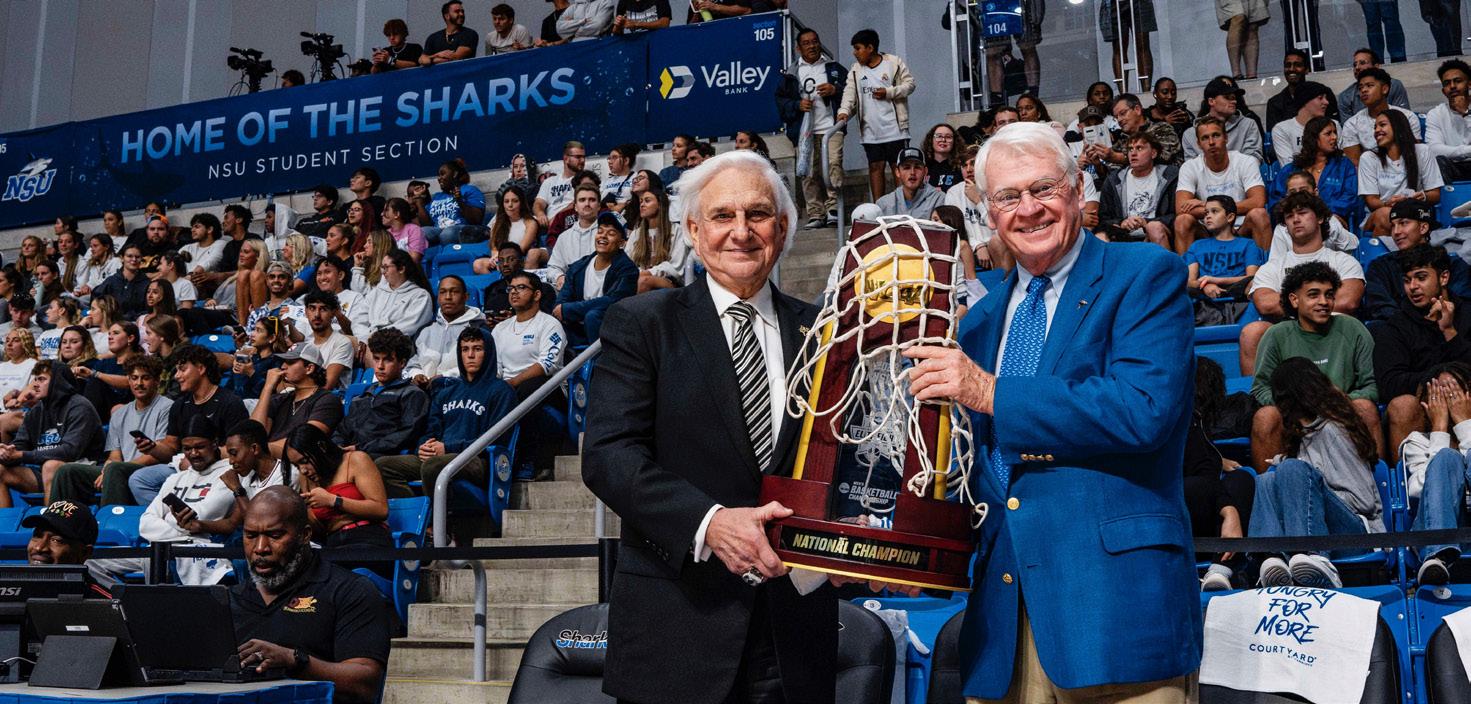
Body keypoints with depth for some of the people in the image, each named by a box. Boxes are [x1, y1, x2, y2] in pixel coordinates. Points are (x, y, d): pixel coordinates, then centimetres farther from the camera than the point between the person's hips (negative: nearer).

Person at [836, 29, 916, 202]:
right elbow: (849, 93, -1)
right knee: (875, 166, 3)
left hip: (894, 127, -3)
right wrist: (844, 111, -19)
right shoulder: (855, 70, 9)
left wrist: (889, 92, -14)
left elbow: (909, 84, -1)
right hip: (870, 130, 3)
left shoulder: (894, 62, -1)